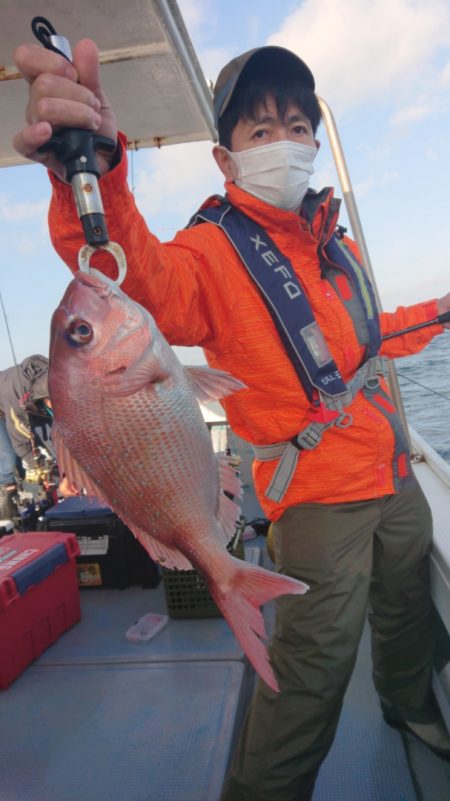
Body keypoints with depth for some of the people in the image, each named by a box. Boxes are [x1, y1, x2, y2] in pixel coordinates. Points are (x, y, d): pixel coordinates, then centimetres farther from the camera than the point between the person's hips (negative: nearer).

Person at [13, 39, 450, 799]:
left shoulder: (335, 244, 10)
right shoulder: (214, 250, -14)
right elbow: (147, 280, -39)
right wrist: (95, 176, -57)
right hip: (320, 492, -7)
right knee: (317, 662, -5)